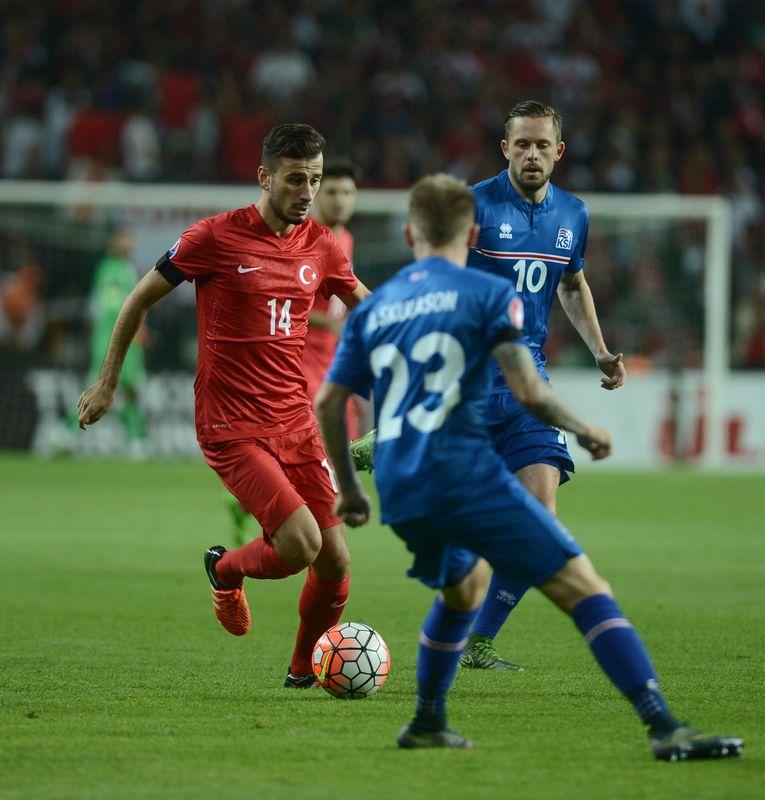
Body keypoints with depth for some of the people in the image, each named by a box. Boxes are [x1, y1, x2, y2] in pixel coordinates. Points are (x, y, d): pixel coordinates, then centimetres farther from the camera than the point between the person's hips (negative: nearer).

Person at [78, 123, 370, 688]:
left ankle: (304, 670, 24)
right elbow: (142, 298, 3)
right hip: (232, 426, -5)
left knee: (336, 563, -1)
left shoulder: (321, 247, 5)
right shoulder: (217, 237, -9)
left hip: (297, 423, 5)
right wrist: (108, 382, 7)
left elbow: (368, 309, 25)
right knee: (301, 544, -20)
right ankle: (226, 569, 14)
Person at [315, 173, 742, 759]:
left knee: (466, 582, 35)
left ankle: (427, 724, 35)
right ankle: (664, 728, -21)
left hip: (400, 494, 6)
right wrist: (585, 431, 9)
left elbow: (328, 404, 16)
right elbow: (529, 393, -8)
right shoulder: (489, 293, 2)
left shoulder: (373, 308, 18)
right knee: (584, 587, -8)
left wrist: (349, 490, 27)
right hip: (469, 477, -6)